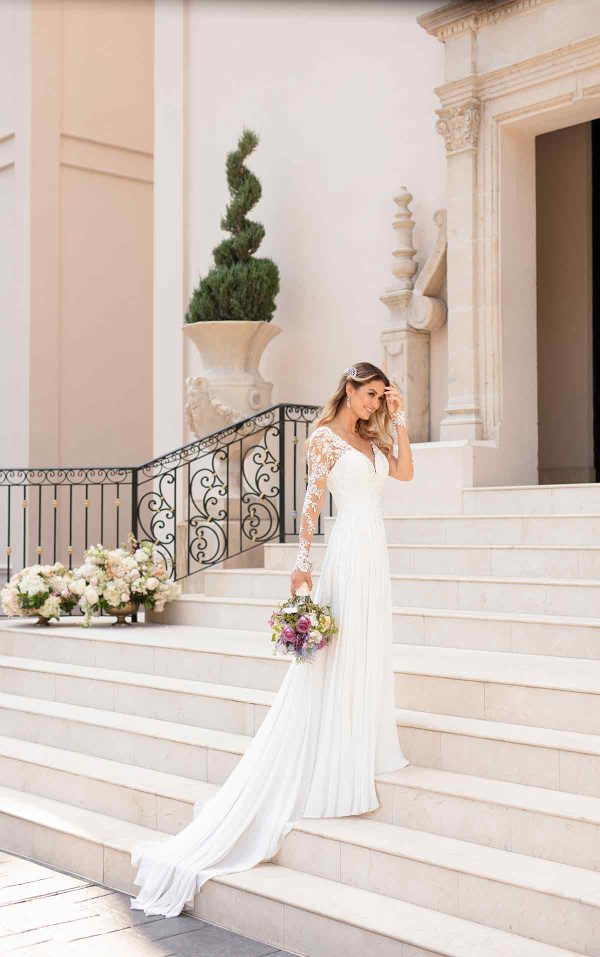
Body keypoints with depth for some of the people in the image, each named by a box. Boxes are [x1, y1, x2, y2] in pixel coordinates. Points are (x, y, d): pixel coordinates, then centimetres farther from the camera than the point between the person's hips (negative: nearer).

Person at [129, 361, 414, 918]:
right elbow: (313, 501, -11)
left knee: (369, 652, 11)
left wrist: (398, 420, 7)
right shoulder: (325, 438, -5)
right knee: (337, 653, -5)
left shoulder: (371, 440, 17)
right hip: (349, 548, -8)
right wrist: (302, 560, -18)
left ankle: (361, 746, 20)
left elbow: (405, 472, 9)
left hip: (375, 551, 8)